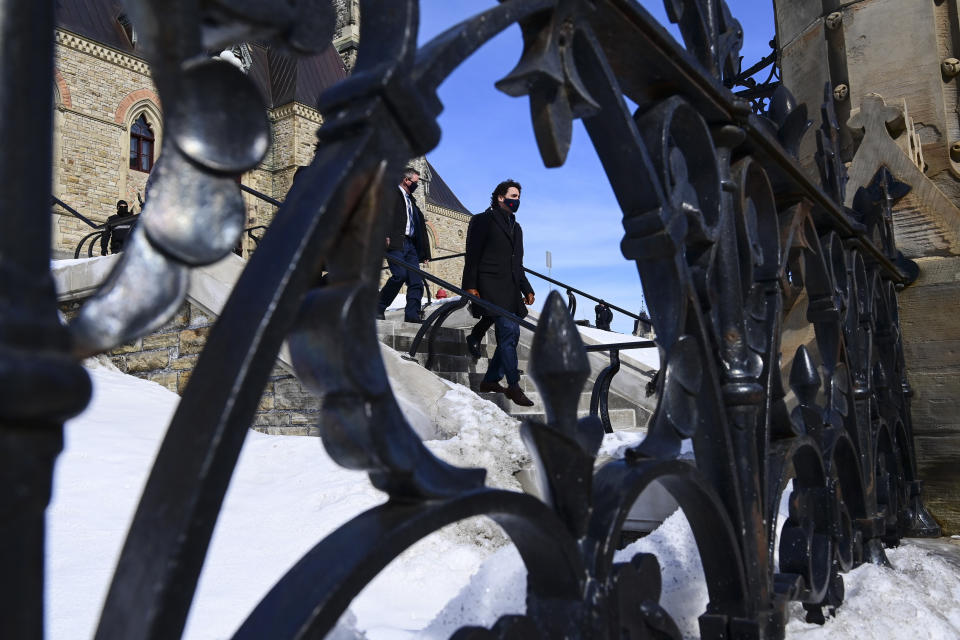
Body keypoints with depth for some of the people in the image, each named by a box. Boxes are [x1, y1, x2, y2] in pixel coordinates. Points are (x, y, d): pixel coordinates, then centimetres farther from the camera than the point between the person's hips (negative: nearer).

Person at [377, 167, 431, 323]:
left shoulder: (412, 202, 29)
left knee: (416, 281, -4)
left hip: (410, 244, 8)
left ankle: (412, 315, -5)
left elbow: (421, 227, 27)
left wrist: (425, 252, 22)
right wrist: (385, 235, -24)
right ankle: (378, 308, -8)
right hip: (396, 242, -8)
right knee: (400, 275, -21)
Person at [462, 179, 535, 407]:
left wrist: (527, 289, 19)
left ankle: (490, 380, 17)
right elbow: (472, 255, -4)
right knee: (509, 332, -16)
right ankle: (513, 386, -13)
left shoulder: (516, 227, 24)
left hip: (511, 290, 8)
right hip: (492, 287, -8)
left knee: (509, 335, 6)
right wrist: (470, 285, -12)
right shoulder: (483, 220, 2)